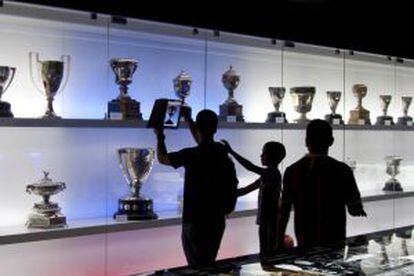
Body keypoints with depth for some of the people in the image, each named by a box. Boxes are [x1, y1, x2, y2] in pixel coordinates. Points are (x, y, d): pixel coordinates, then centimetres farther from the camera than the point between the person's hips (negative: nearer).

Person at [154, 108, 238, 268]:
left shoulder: (191, 155, -15)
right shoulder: (222, 152, 2)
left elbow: (162, 158, 2)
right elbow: (203, 143, 23)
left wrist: (160, 137, 20)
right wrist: (187, 118, 33)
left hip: (195, 220, -5)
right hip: (217, 220, 6)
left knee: (198, 266, 3)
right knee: (209, 263, 18)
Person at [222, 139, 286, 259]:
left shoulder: (273, 174, -16)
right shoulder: (267, 175, 13)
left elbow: (251, 167, -27)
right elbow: (248, 189, 17)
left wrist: (231, 151, -28)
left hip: (270, 220, -9)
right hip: (265, 219, 9)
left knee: (268, 250, -4)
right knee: (265, 250, 13)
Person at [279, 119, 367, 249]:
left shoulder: (292, 171, -4)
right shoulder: (342, 170, -8)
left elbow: (284, 210, -3)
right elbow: (355, 210, -5)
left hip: (304, 243, 2)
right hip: (334, 243, -2)